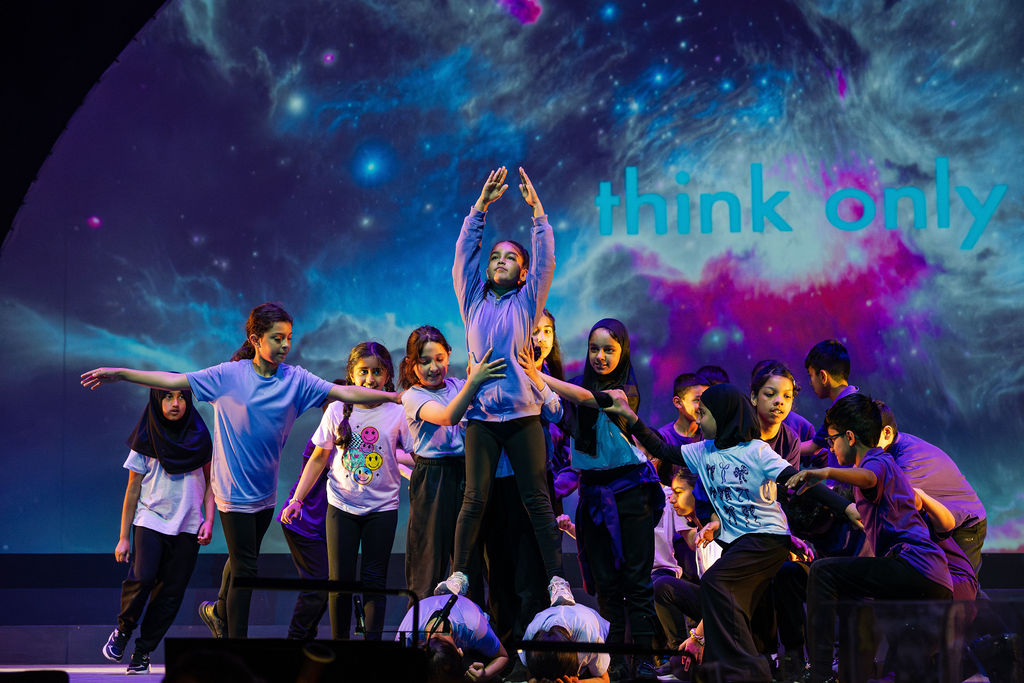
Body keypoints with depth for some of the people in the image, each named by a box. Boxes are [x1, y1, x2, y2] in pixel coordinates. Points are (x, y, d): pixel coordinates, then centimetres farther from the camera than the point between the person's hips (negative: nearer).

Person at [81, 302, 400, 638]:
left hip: (266, 491, 4)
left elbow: (345, 393, -4)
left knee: (243, 558, 19)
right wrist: (118, 374, -13)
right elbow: (172, 382, -9)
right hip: (235, 488, -4)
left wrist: (396, 396, -10)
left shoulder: (296, 379, -2)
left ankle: (219, 611, 45)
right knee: (245, 568, -3)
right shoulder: (229, 375, -10)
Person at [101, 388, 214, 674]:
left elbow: (209, 482, 14)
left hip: (188, 527, 2)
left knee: (170, 594, -3)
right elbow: (132, 490, 6)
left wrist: (209, 521, 1)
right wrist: (124, 537, 3)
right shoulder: (146, 441, 3)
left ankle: (142, 653, 5)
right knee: (142, 577, -22)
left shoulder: (199, 438, 7)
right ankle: (123, 630, 2)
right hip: (151, 521, -2)